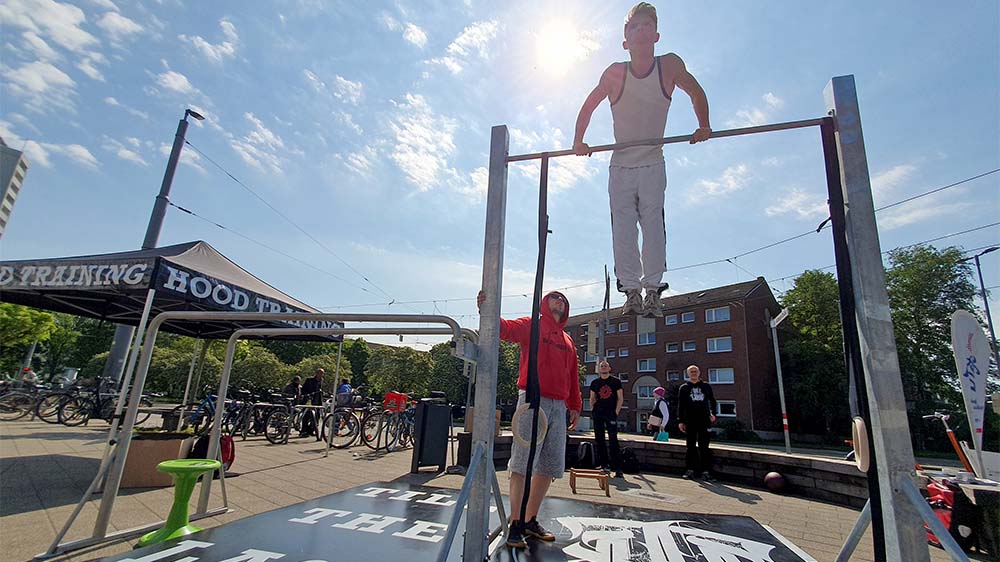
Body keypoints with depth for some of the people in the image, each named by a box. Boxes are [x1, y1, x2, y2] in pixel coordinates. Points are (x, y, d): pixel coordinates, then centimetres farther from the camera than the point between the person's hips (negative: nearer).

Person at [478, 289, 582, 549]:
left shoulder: (568, 341, 21)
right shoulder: (531, 326, 4)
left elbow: (572, 376, 23)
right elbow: (506, 328, -15)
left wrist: (574, 406, 19)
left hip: (558, 406, 7)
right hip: (533, 400, -6)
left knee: (549, 467, 10)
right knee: (522, 465, -5)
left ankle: (531, 520, 22)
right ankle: (515, 525, 5)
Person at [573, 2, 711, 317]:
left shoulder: (670, 65, -5)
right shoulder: (615, 73, -6)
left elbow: (697, 93, 11)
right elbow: (589, 106, 6)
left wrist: (703, 127, 4)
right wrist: (578, 141, -2)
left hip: (653, 164, 0)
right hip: (621, 165, 0)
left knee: (653, 223, -9)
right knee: (622, 227, -7)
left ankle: (652, 290, -7)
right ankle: (631, 291, -4)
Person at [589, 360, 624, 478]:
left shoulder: (616, 381, 5)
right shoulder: (594, 382, 12)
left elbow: (620, 398, 3)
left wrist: (616, 412, -6)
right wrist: (592, 410, 3)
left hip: (611, 414, -3)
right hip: (598, 414, 3)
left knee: (613, 440, -10)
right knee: (599, 440, 5)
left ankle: (617, 468, -9)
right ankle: (604, 465, 15)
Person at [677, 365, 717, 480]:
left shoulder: (706, 386, 11)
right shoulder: (684, 387, 8)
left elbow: (712, 400, 15)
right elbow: (680, 405, 6)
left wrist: (713, 413, -3)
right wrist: (680, 421, -1)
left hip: (704, 420, 0)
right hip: (690, 421, 0)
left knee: (704, 446, 1)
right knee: (691, 446, 5)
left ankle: (706, 470, 6)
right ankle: (690, 470, 10)